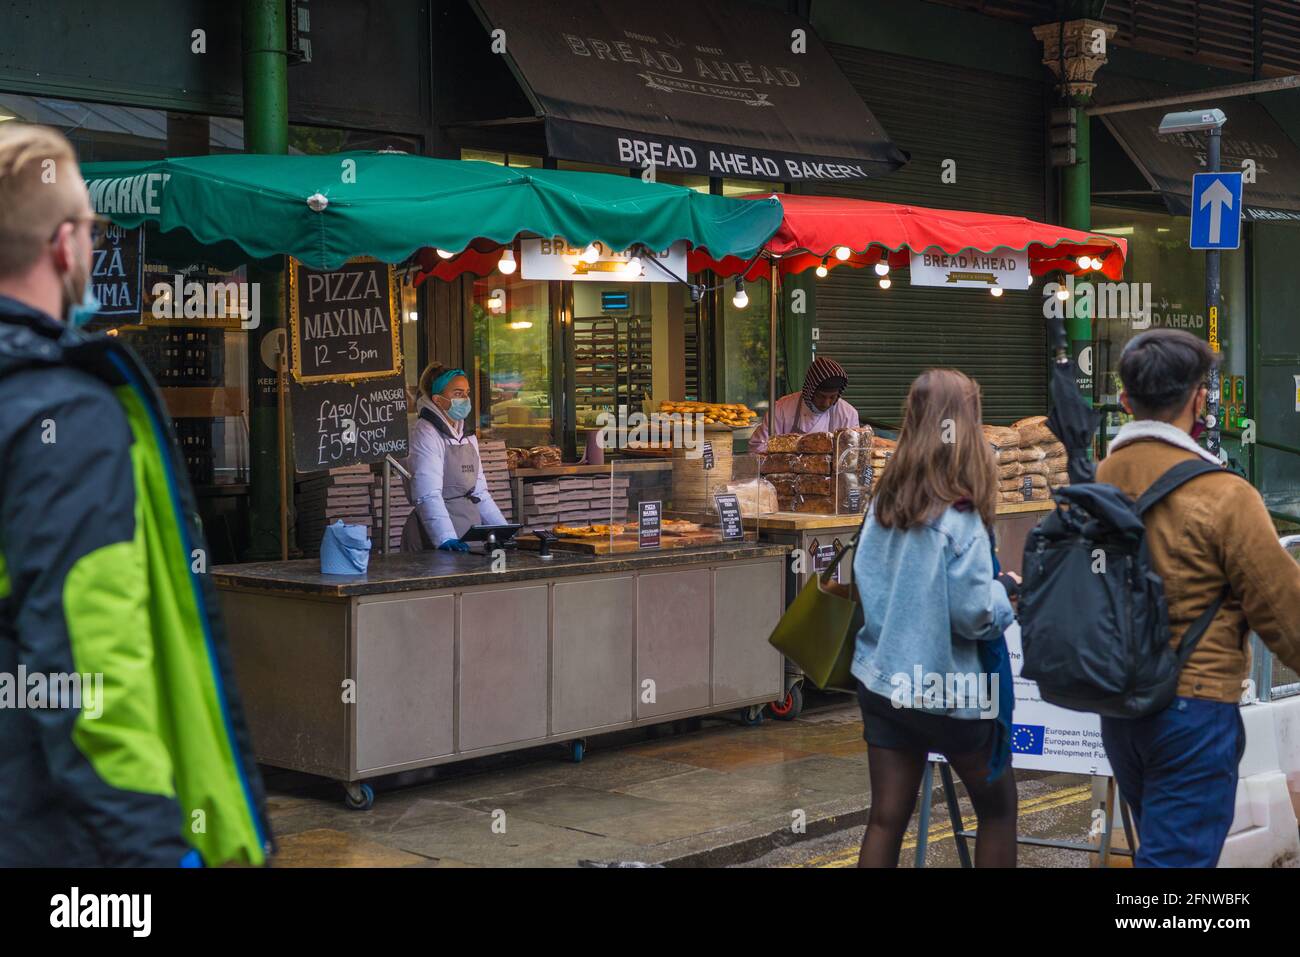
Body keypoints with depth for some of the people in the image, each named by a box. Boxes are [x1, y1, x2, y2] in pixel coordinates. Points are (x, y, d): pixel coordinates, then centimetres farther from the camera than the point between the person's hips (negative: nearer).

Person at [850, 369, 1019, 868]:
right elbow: (975, 616, -19)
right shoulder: (960, 517, -19)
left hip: (882, 681, 5)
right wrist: (1005, 589, 0)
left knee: (886, 817, 7)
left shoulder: (883, 504, -1)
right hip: (950, 693, -5)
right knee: (998, 808, 15)